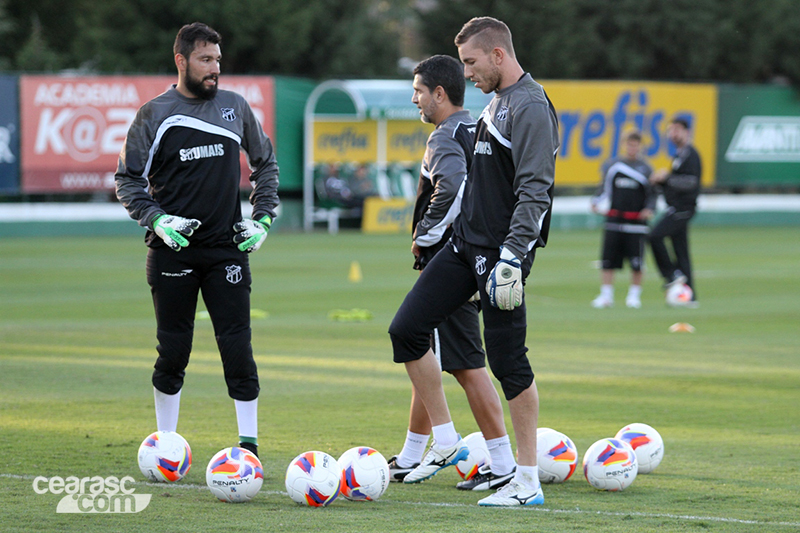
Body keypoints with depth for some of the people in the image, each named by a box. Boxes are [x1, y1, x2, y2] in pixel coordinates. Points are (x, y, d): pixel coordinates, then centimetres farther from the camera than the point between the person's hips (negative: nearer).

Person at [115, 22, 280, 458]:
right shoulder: (154, 114, -2)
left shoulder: (235, 107, 7)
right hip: (173, 250, -2)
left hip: (227, 250, 2)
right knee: (173, 352, 3)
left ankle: (249, 443, 0)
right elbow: (128, 179, 3)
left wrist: (263, 218, 8)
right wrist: (157, 219, -11)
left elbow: (266, 164, 19)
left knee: (237, 348, -5)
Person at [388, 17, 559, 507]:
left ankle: (528, 482, 3)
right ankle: (446, 441, 11)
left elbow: (535, 191, -21)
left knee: (508, 361, -5)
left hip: (502, 253, -10)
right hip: (467, 245, 10)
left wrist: (511, 258, -26)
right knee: (406, 329, 3)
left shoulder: (530, 107, -14)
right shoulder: (497, 104, 17)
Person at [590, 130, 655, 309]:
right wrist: (596, 201, -1)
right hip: (614, 219, 2)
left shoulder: (645, 169, 4)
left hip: (636, 221, -2)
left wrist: (649, 209, -11)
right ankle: (606, 296, 5)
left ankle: (634, 296, 11)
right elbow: (605, 188, 16)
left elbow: (651, 194, 6)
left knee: (636, 263, -2)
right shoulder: (612, 165, 9)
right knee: (608, 260, -2)